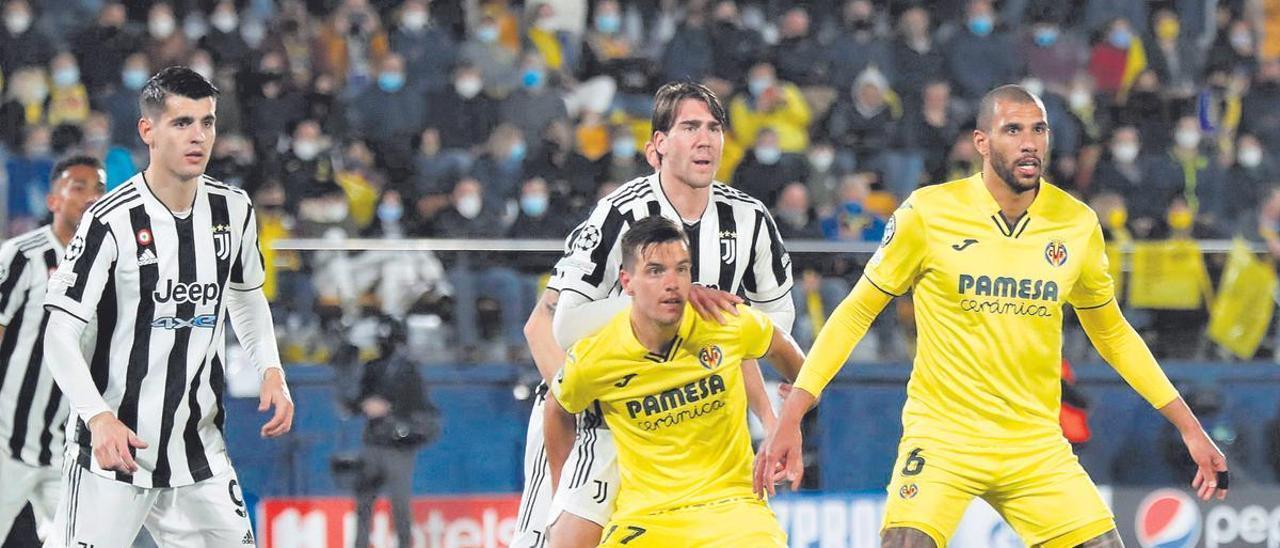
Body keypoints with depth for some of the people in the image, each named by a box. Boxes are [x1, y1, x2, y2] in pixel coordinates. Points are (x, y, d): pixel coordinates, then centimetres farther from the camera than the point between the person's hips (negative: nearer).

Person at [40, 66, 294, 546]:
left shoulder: (233, 210, 2)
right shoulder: (112, 222, -16)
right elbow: (60, 336, -15)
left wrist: (271, 371, 4)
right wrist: (98, 417, -28)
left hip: (200, 448, 5)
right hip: (114, 447, -5)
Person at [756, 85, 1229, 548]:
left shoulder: (1077, 224, 3)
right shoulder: (929, 212, -7)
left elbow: (1113, 335, 17)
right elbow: (857, 312, 1)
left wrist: (1189, 428, 14)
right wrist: (790, 419, -6)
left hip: (1038, 447, 4)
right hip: (941, 437, -3)